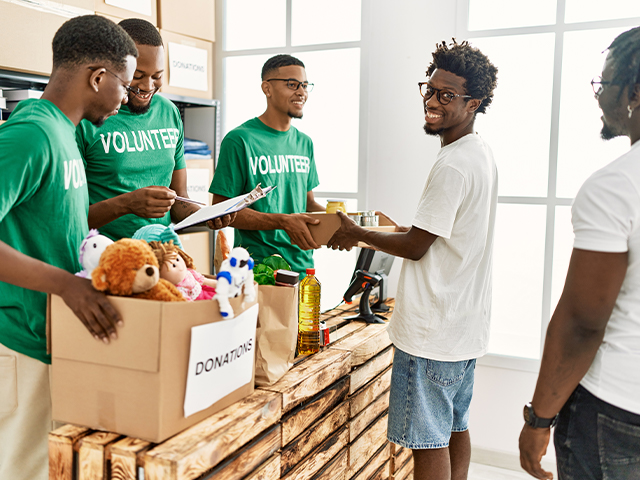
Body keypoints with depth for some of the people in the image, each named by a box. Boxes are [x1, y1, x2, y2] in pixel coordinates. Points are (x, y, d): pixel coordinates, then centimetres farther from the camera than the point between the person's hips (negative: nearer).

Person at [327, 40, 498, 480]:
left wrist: (356, 234, -3)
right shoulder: (481, 153, 11)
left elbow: (415, 246, -16)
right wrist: (395, 231, 16)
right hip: (466, 323, 10)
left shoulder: (453, 165, -21)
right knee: (455, 427, 20)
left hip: (433, 329, -10)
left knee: (429, 440, 2)